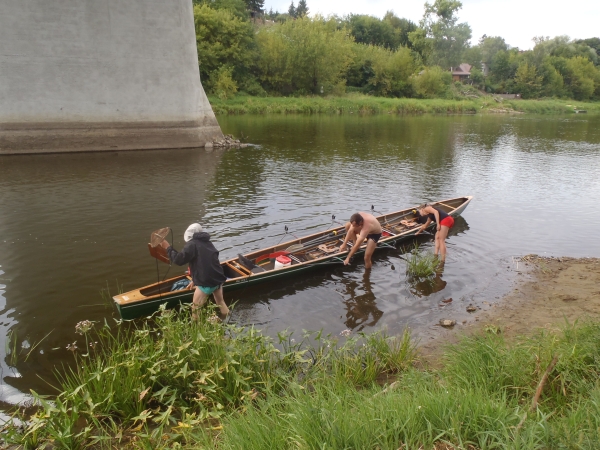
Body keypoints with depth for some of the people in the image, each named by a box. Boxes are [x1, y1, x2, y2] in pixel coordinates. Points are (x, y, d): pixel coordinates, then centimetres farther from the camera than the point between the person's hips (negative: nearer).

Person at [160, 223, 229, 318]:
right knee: (220, 302, 28)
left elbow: (179, 259, -12)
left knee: (195, 309, 9)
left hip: (206, 283, -8)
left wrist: (168, 248, 2)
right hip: (218, 279, 8)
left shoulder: (192, 244, -7)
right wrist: (195, 280, 30)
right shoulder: (208, 243, 19)